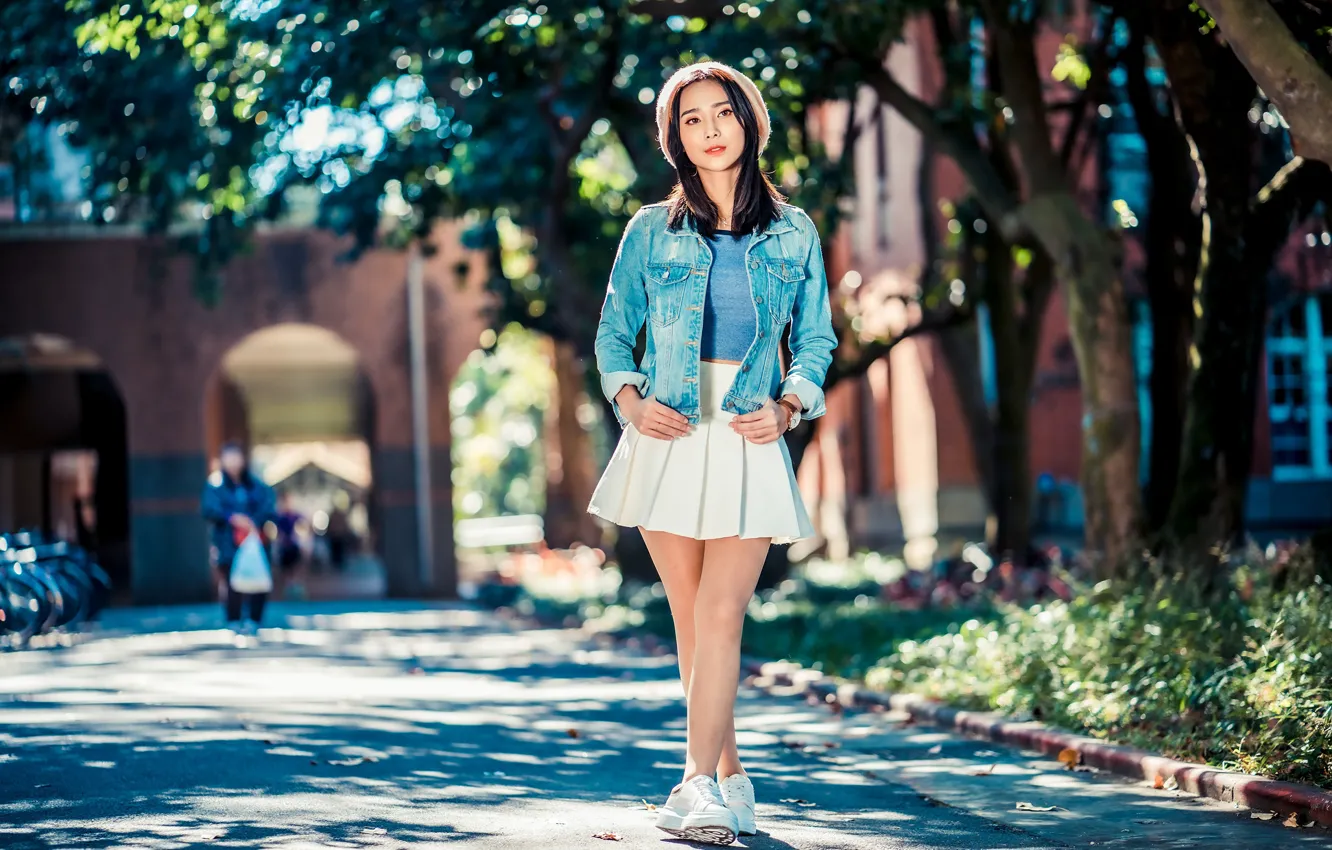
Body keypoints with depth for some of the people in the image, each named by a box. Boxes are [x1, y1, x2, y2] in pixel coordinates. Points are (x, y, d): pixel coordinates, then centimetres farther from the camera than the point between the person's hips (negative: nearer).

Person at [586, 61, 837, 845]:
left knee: (721, 614, -13)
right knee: (692, 619, 5)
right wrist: (630, 400, -5)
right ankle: (730, 777, 16)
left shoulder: (793, 233, 8)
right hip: (668, 437, 1)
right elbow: (614, 332, 12)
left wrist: (787, 407, -6)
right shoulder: (651, 231, 8)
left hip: (748, 442, -1)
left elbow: (816, 340, 11)